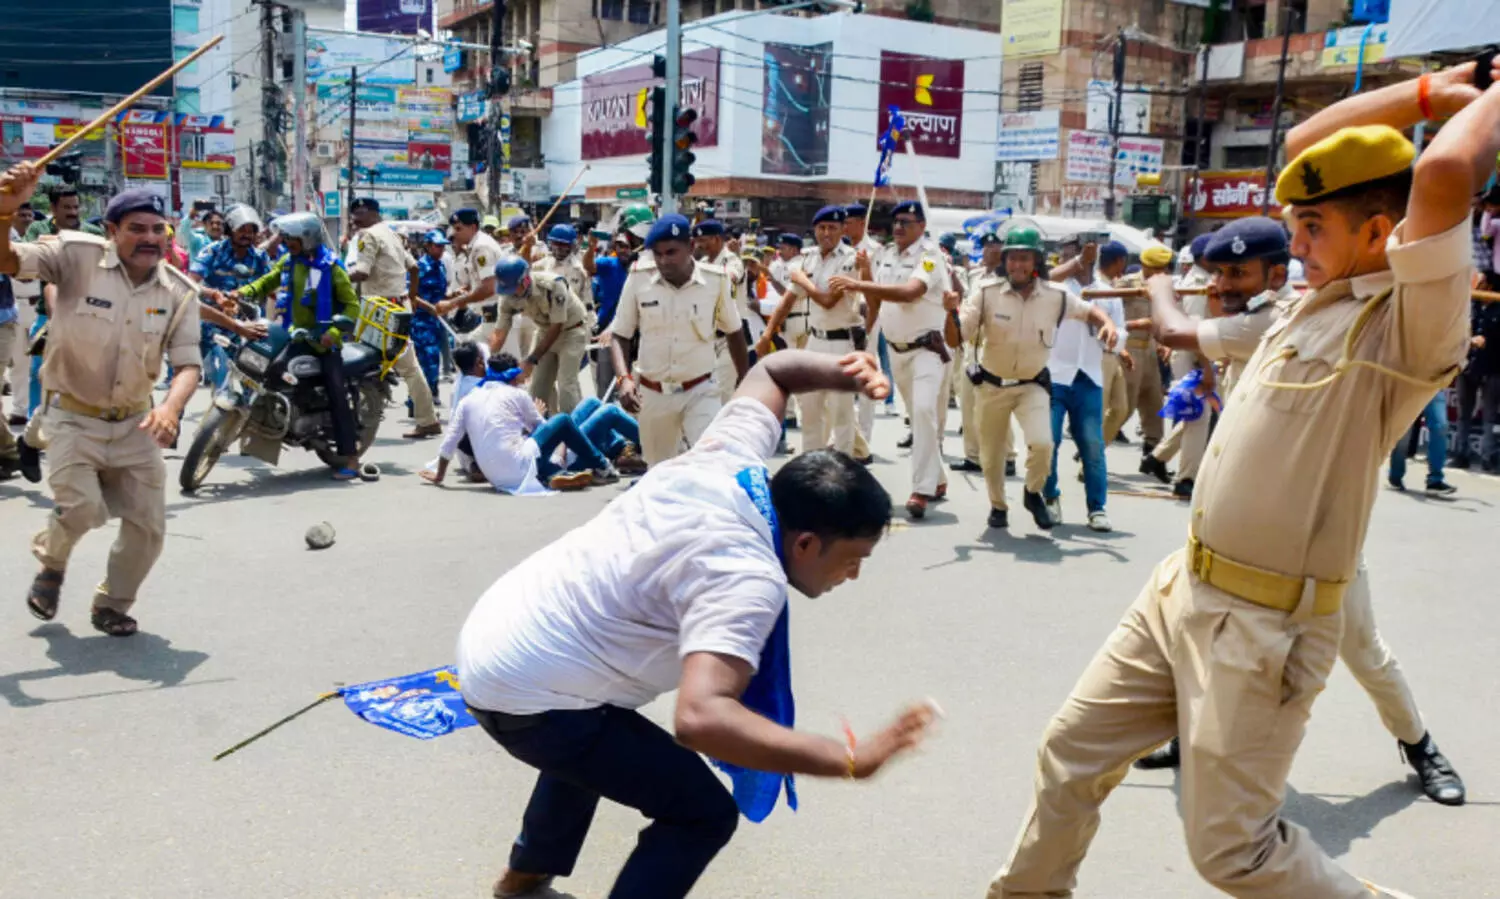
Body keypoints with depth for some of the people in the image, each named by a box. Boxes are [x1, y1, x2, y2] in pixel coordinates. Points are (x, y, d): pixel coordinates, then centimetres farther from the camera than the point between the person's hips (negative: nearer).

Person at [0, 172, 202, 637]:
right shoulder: (76, 256, -13)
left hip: (136, 424, 4)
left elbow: (188, 363, -9)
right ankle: (51, 560, 15)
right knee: (82, 507, -22)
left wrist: (171, 407, -30)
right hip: (74, 419, -4)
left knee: (148, 527, 4)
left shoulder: (179, 291, -5)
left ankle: (111, 605, 31)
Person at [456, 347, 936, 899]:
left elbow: (772, 369, 16)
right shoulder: (747, 580, -27)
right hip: (528, 695, -9)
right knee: (704, 813, -3)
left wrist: (843, 372, -3)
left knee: (597, 742, 38)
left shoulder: (730, 461, -3)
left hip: (492, 637, 9)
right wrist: (850, 760, -39)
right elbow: (699, 718, -42)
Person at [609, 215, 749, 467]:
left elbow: (733, 331, 8)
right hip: (652, 394, 2)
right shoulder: (639, 278, -8)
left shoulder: (715, 280, -9)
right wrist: (624, 378, -17)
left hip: (700, 391, -2)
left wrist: (745, 379, 14)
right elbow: (619, 334, 0)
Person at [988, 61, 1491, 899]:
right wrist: (1429, 91, 10)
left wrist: (1484, 100, -16)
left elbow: (1444, 176, -35)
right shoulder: (1329, 289, 7)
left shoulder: (1409, 326, -18)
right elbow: (1303, 143, 16)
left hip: (1264, 625, -8)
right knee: (1073, 754, 16)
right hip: (1184, 588, 9)